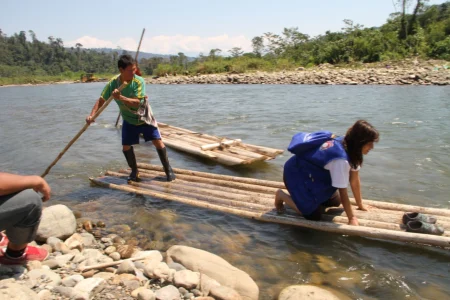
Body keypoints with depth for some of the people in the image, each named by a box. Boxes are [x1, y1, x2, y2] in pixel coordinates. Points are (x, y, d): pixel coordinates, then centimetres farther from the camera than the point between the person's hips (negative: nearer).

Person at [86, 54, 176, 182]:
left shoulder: (139, 81, -25)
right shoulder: (113, 83, -17)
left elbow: (137, 102, -33)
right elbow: (101, 100, -14)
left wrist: (120, 97, -46)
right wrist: (92, 114, -29)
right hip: (128, 120, 3)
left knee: (158, 142, -7)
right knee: (126, 147, 0)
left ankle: (168, 169, 9)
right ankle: (134, 171, 23)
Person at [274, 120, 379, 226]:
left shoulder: (351, 148, -8)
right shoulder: (341, 158, -36)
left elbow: (355, 180, 1)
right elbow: (343, 193, -27)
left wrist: (360, 205, 7)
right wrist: (352, 218, -19)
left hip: (314, 173, 9)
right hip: (296, 173, -9)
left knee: (335, 201, 11)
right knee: (314, 215, -12)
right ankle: (282, 196, 6)